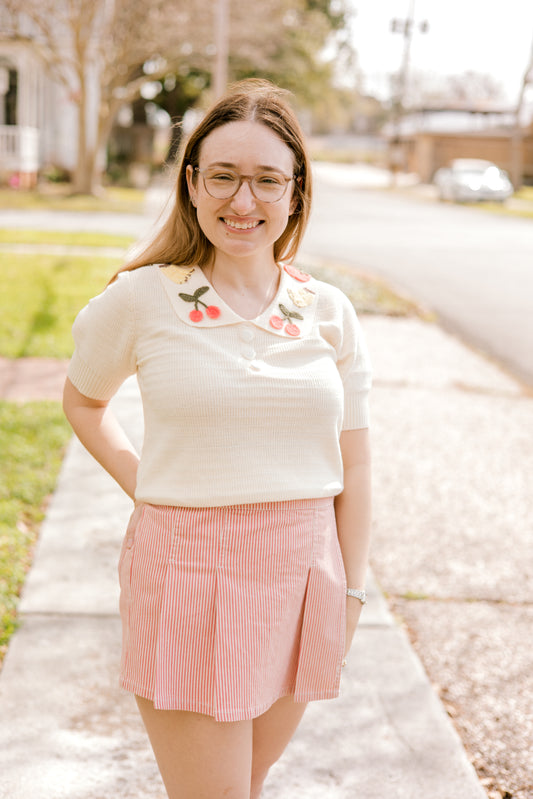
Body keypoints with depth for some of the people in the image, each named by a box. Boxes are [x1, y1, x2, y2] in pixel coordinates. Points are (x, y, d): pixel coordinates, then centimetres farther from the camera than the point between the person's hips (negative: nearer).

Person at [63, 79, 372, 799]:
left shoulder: (330, 313, 1)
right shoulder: (142, 299, -6)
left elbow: (352, 465, 6)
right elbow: (83, 401, 12)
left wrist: (350, 593, 6)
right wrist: (144, 487, -1)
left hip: (301, 570, 3)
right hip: (187, 570, -3)